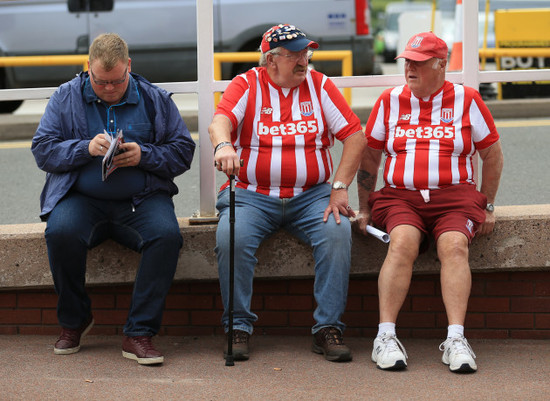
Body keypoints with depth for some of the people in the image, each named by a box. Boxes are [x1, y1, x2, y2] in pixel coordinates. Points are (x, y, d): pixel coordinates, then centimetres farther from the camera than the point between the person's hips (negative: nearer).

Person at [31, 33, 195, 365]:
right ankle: (74, 321, -7)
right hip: (81, 199, 0)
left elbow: (183, 152, 6)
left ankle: (139, 333, -24)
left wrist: (143, 155, -13)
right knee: (60, 233, -32)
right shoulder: (67, 98, 8)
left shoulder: (155, 100, 8)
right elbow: (43, 150, 2)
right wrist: (86, 148, -14)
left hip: (140, 200, 0)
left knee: (167, 235, -31)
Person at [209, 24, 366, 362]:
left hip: (311, 195, 1)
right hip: (252, 194, -1)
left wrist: (340, 188, -9)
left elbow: (355, 137, 3)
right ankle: (238, 327, -16)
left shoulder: (320, 85, 8)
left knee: (338, 232, -27)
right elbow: (221, 121, -16)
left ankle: (328, 328, -20)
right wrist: (224, 144, -41)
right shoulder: (246, 85, 3)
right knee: (231, 236, -29)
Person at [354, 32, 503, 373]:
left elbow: (493, 154, 14)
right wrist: (365, 209, 12)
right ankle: (386, 337, -33)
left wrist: (487, 207, 9)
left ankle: (456, 339, -35)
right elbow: (369, 156, 18)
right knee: (402, 242, -31)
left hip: (455, 197, -1)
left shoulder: (466, 100, 8)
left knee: (454, 245, -30)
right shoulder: (390, 101, 12)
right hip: (400, 196, 1)